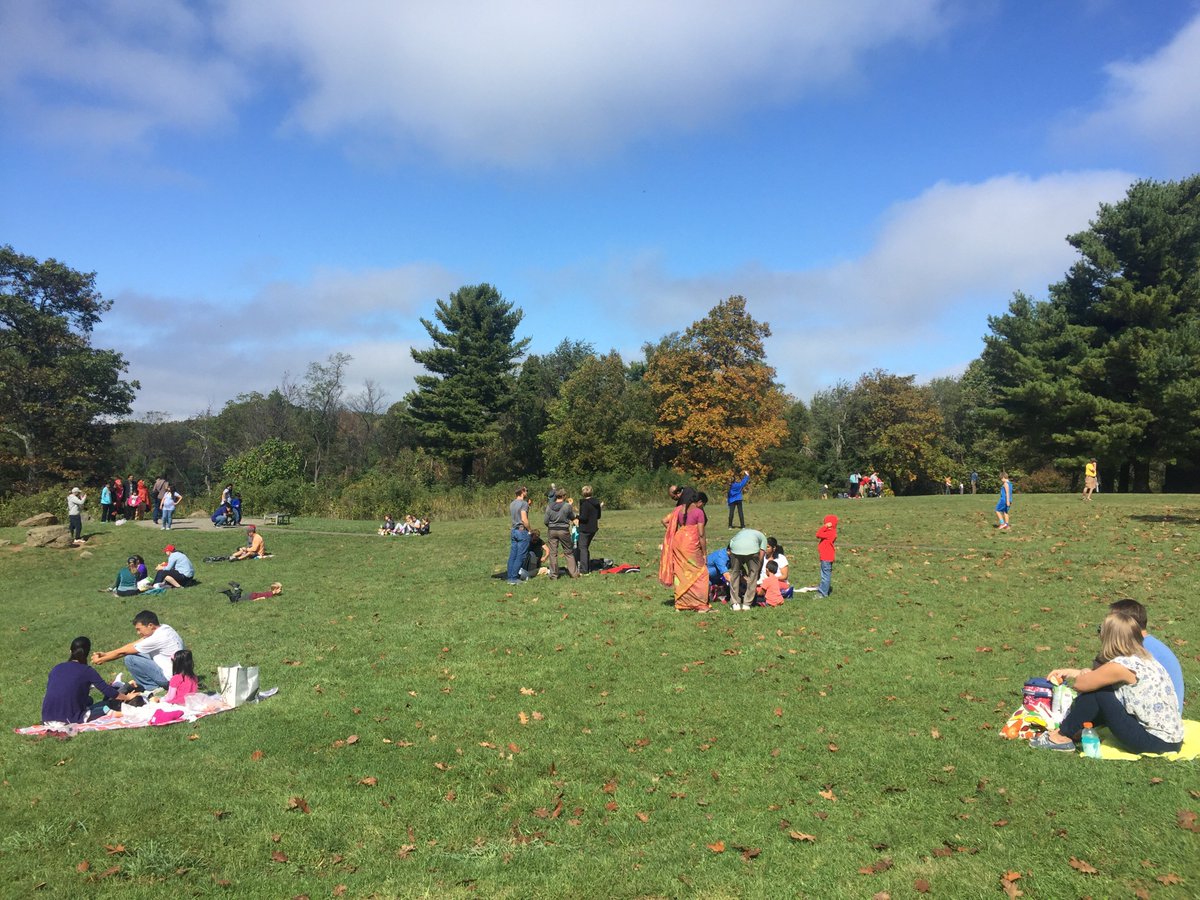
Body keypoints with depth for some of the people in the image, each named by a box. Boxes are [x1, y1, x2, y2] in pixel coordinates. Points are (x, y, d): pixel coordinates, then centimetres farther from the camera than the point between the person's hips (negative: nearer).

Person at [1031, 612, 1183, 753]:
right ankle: (1074, 730, 24)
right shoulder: (1141, 657, 6)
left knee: (1095, 693, -9)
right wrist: (1070, 672, 24)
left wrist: (1085, 673, 10)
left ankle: (1062, 737, 6)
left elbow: (1080, 684, -12)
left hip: (1157, 742, -9)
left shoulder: (1121, 665, -21)